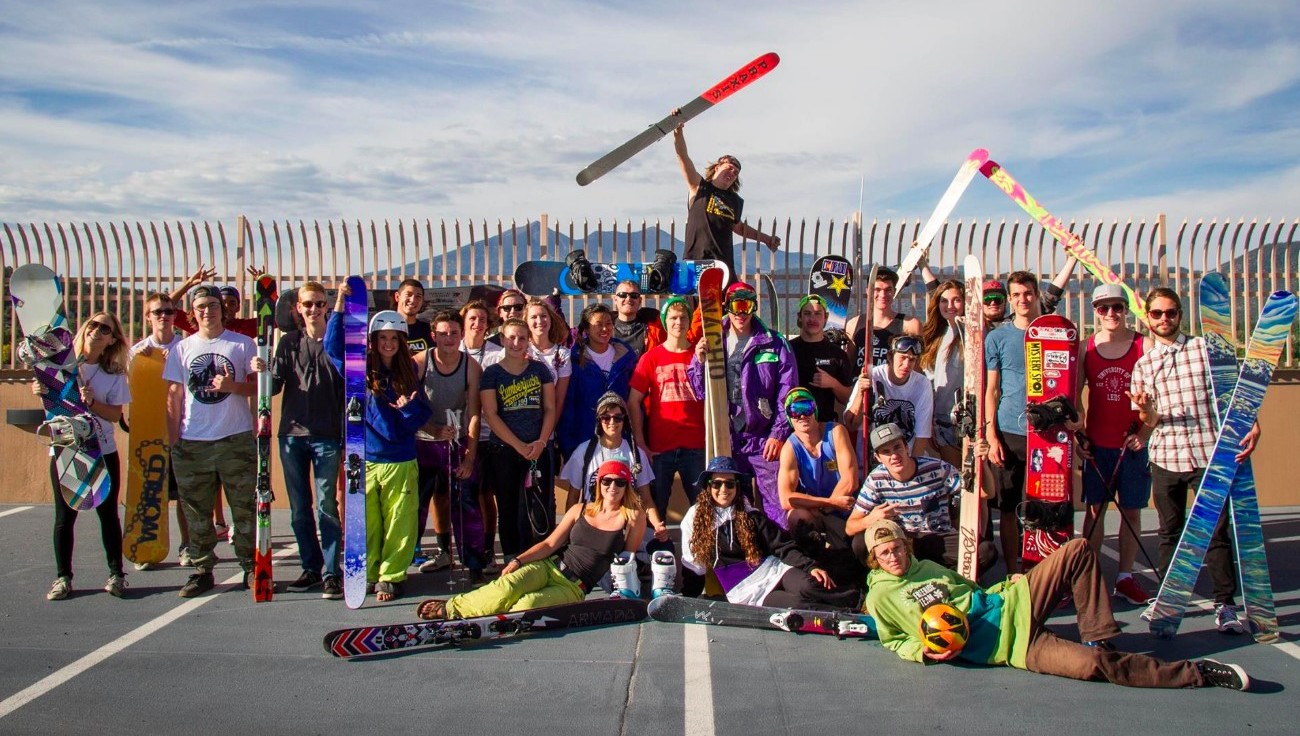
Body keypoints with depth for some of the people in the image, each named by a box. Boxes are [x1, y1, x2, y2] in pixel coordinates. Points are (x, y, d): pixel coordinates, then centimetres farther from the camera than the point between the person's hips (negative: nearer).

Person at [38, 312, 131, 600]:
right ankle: (62, 577, 16)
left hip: (103, 452, 0)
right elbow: (42, 389, 10)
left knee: (108, 514, 5)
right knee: (64, 516, 5)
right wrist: (38, 389, -13)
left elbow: (115, 414, -5)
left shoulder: (114, 374, 0)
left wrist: (92, 402, -22)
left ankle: (116, 574, 14)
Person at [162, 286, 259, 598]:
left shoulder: (243, 344, 4)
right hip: (192, 443, 2)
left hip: (236, 440, -2)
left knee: (244, 507, 2)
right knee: (197, 512, 7)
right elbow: (174, 396, 9)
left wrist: (233, 386, -14)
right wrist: (173, 441, 4)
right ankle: (202, 569, 17)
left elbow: (259, 385, 6)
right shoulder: (182, 348, 9)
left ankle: (251, 566, 13)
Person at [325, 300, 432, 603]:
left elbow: (424, 412, 10)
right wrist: (340, 304, -17)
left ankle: (390, 577, 15)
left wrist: (409, 407, -12)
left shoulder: (408, 372, 7)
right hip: (364, 460, -1)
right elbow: (333, 345, -11)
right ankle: (367, 575, 19)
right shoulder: (360, 370, 2)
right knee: (366, 523, 4)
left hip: (401, 461, 1)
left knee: (398, 523, 2)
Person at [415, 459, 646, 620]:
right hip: (548, 567, 3)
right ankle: (451, 607, -21)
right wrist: (518, 560, -6)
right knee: (506, 588, -31)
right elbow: (550, 543, 6)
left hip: (573, 589, -3)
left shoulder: (633, 517, 2)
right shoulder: (580, 510, 10)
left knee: (527, 604, -33)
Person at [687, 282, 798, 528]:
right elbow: (699, 391, 8)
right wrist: (699, 362, -10)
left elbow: (787, 392, -3)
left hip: (765, 440, -3)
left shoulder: (774, 344, 0)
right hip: (726, 440, 3)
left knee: (777, 503, -4)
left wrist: (778, 434, -9)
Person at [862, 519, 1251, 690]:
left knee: (1078, 551, -3)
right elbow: (894, 641, 7)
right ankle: (1195, 673, -13)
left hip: (1010, 604, 7)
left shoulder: (927, 566, 18)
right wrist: (924, 651, -14)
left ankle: (1098, 637, -1)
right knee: (1093, 664, -27)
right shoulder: (880, 596, 1)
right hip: (1008, 643, -7)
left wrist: (1007, 583, 10)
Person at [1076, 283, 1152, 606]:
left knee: (1131, 510, 6)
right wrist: (1079, 434, 0)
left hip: (1133, 443, -1)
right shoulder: (1085, 348, 3)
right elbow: (1074, 394, 7)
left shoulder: (1145, 346, -2)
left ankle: (1125, 577, 17)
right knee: (1094, 509, 6)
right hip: (1097, 443, 1)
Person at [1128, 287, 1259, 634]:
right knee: (1170, 533, 11)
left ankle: (1225, 604, 11)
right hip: (1165, 458, 2)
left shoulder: (1206, 348, 4)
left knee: (1218, 531, 0)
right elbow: (1146, 422, 8)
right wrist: (1145, 412, -16)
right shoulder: (1142, 365, 9)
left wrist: (1253, 425, -13)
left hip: (1210, 454, -2)